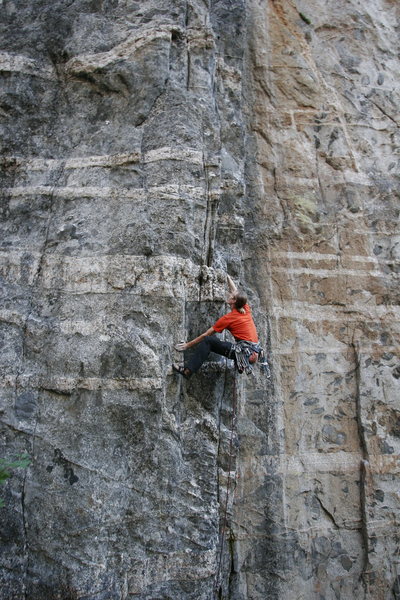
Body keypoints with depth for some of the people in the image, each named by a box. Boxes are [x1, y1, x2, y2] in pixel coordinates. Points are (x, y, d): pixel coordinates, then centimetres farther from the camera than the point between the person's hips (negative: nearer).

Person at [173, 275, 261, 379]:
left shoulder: (228, 318, -7)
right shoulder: (246, 309, 10)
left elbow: (205, 335, -2)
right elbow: (235, 290, 29)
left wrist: (188, 344, 6)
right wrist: (228, 277, 41)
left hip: (244, 349, -8)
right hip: (254, 350, 8)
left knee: (208, 341, -11)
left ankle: (187, 370, -20)